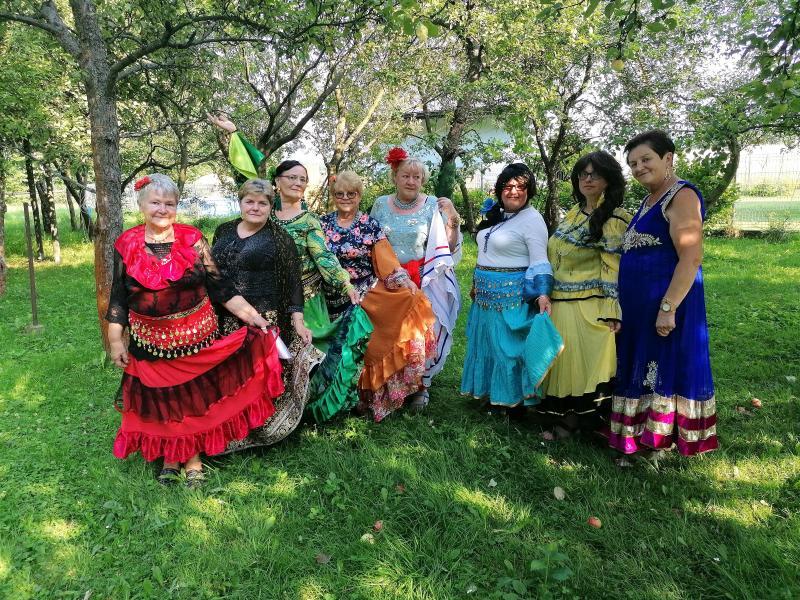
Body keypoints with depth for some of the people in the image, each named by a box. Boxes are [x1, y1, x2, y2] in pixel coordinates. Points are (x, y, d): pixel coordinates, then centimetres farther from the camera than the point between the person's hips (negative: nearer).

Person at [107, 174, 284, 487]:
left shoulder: (193, 240, -4)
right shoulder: (126, 244, -1)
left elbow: (218, 286, -4)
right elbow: (118, 298, 5)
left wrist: (252, 316, -11)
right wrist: (115, 340, 1)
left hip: (196, 337, -1)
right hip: (150, 342, 1)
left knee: (195, 398, 9)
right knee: (160, 402, 13)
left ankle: (194, 459, 29)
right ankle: (169, 457, 34)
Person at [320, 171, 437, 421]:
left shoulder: (370, 225, 2)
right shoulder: (323, 224, 8)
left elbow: (385, 259, -5)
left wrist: (404, 281, -17)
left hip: (368, 294, -1)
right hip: (336, 298, 1)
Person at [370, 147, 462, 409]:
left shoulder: (433, 206, -2)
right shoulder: (381, 204, 4)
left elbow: (449, 247, -2)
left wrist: (453, 218, -15)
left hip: (423, 282, -2)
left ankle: (421, 386, 22)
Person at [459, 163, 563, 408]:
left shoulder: (532, 219, -12)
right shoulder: (496, 215, 12)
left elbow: (540, 261, -17)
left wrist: (543, 293, -29)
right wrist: (476, 284, 24)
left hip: (512, 295, -8)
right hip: (487, 294, 8)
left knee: (507, 346, 0)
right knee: (486, 344, 16)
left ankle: (512, 398, 15)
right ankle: (488, 391, 32)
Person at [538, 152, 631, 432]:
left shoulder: (614, 219, -8)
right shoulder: (574, 213, 14)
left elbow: (614, 268, -14)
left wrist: (613, 310, -21)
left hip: (589, 308, -7)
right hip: (560, 304, 7)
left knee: (581, 361, -2)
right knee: (561, 361, 13)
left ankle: (571, 421, 14)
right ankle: (564, 419, 27)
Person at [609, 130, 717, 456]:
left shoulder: (682, 196, -13)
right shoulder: (649, 199, 15)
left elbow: (691, 258, -21)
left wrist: (668, 307, -25)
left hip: (667, 299, -9)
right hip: (637, 303, 9)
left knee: (665, 365, 0)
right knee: (641, 366, 16)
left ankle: (664, 439, 14)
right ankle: (644, 431, 29)